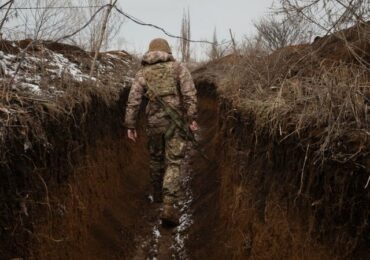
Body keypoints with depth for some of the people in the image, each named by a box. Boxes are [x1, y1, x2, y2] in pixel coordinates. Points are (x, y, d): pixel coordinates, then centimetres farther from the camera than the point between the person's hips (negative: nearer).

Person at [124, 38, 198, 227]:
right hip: (176, 121, -2)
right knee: (173, 163, -2)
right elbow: (189, 93, -9)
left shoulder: (143, 72, 8)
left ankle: (158, 194, 40)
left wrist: (130, 125, 1)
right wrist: (192, 118, -10)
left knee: (156, 158, 23)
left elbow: (133, 100, 0)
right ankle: (169, 206, -15)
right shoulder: (178, 67, 4)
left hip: (154, 122, 3)